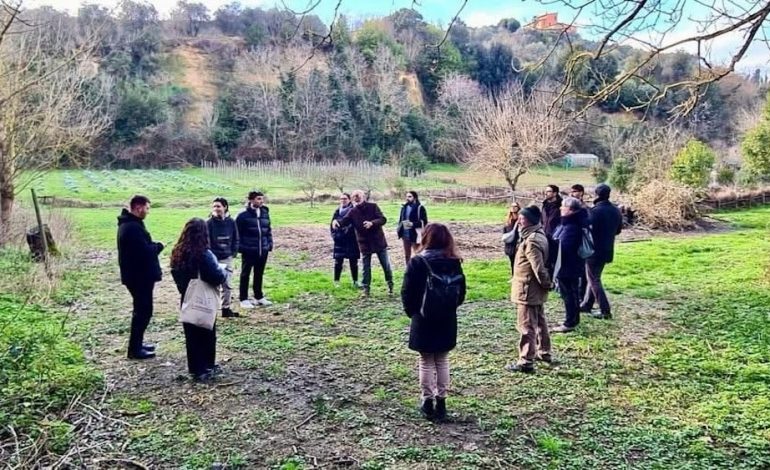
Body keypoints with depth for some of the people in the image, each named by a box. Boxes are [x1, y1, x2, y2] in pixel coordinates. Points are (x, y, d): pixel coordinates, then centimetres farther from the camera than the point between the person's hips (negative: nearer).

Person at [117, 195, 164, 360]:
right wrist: (158, 246, -9)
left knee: (141, 309, 20)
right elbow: (145, 251, -27)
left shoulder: (128, 224, 13)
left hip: (136, 274, 11)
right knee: (143, 311, -3)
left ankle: (137, 343, 30)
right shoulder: (133, 227, -22)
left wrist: (153, 246, -2)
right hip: (140, 276, -11)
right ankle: (134, 349, 4)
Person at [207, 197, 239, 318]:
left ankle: (226, 309, 21)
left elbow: (235, 239, 10)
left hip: (227, 258, 4)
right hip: (213, 258, -4)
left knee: (227, 285, 10)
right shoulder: (209, 223, -9)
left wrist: (234, 252, 1)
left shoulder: (231, 222, 1)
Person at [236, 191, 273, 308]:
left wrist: (270, 244, 7)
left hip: (263, 251, 6)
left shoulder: (265, 214, 7)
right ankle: (244, 299, 13)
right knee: (245, 275, 6)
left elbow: (269, 230, 14)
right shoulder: (243, 215, -10)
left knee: (259, 274, 17)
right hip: (249, 251, -5)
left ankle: (259, 297, 29)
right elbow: (237, 233, -9)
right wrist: (240, 247, -12)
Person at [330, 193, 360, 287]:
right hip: (340, 240, 2)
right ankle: (336, 281, 12)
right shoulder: (337, 211, 7)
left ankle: (355, 281, 14)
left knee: (353, 262, 4)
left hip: (352, 240, -2)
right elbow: (332, 224, 10)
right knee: (338, 261, 2)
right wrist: (334, 235, 1)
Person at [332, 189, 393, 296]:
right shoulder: (353, 212, 0)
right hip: (364, 243, 2)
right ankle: (366, 288, 17)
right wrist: (337, 222, -35)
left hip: (378, 241, -1)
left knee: (386, 265, 9)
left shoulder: (373, 207, -6)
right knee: (366, 267, 8)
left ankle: (390, 284, 28)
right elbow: (344, 221, -12)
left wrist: (372, 223, -32)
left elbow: (383, 219, -13)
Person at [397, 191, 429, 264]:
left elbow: (424, 222, -13)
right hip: (405, 235, 6)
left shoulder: (420, 208, -11)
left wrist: (412, 224, -23)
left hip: (415, 235, -6)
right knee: (407, 255, 17)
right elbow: (401, 219, 15)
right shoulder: (404, 207, 8)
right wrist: (399, 230, 1)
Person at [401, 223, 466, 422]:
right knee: (442, 361, 14)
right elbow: (461, 292, 3)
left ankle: (427, 402, 15)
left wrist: (412, 312, 5)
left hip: (423, 321, -3)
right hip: (447, 321, 3)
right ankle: (441, 401, 20)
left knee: (426, 362, 9)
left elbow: (407, 292, -11)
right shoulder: (454, 263, -3)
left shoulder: (417, 262, -14)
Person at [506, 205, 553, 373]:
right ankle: (544, 352, 35)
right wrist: (546, 284, 15)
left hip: (527, 290, -10)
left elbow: (538, 267, -25)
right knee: (539, 322, 22)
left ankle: (526, 362, 0)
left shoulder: (531, 241, -24)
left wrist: (546, 284, -12)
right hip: (535, 290, 10)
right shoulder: (539, 235, 8)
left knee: (526, 326, -5)